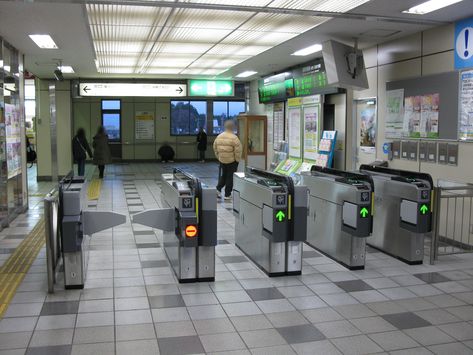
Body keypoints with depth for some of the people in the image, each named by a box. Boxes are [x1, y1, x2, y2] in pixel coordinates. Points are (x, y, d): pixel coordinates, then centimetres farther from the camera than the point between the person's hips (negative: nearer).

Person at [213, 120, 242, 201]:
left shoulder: (219, 137, 2)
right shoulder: (234, 138, -17)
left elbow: (215, 148, 10)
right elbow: (238, 151, -17)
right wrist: (237, 159, -4)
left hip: (222, 160, 5)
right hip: (232, 161, -5)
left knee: (223, 175, 21)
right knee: (230, 177, 5)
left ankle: (218, 189, 6)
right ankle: (227, 195, 9)